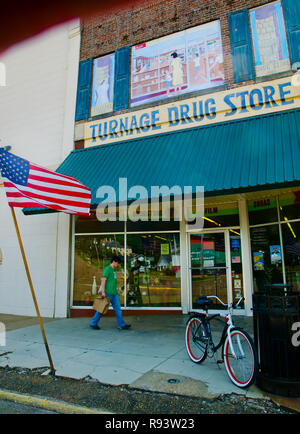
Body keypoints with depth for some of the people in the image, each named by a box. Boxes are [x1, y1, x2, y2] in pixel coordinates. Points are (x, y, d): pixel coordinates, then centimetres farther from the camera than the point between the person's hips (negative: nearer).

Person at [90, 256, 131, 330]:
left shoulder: (113, 270, 18)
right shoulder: (107, 269, -10)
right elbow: (103, 280, -16)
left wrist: (100, 289, 24)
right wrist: (103, 291, -21)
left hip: (114, 293, 9)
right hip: (108, 293, -9)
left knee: (118, 309, 6)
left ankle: (121, 325, 10)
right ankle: (93, 323, 15)